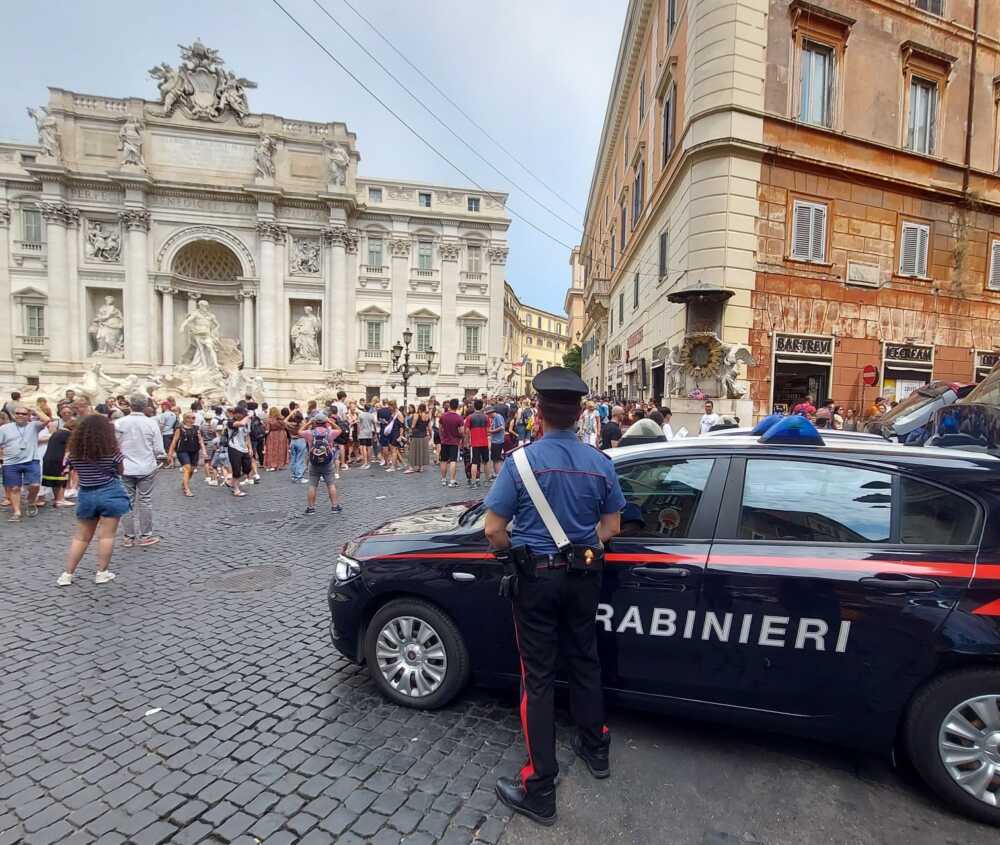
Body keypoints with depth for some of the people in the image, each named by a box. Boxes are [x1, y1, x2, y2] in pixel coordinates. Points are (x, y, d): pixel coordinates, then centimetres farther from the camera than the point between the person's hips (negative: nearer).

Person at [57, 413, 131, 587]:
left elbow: (75, 470, 11)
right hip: (110, 493, -4)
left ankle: (67, 574, 17)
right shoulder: (111, 450, -12)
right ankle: (102, 573, 8)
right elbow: (120, 471, 0)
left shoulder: (74, 451, -1)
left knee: (81, 537, 14)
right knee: (106, 535, 3)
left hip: (86, 495, 4)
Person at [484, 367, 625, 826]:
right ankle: (595, 749, 43)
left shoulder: (521, 460, -17)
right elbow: (610, 526, 4)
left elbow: (493, 530, -15)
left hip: (536, 578, -4)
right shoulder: (600, 462, -5)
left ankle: (539, 789, 19)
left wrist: (517, 553, 3)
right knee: (584, 662, 23)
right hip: (582, 576, 4)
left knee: (538, 677, 7)